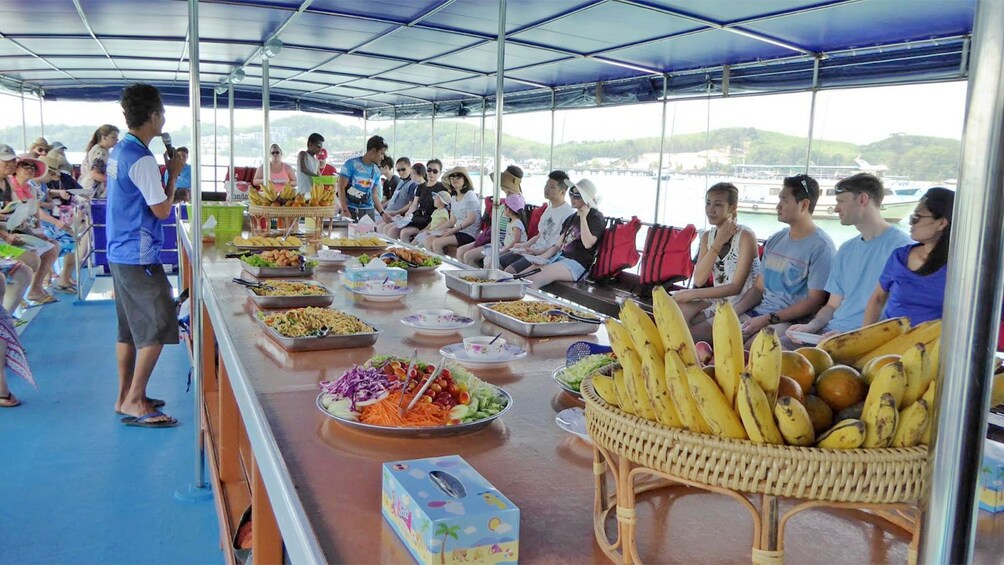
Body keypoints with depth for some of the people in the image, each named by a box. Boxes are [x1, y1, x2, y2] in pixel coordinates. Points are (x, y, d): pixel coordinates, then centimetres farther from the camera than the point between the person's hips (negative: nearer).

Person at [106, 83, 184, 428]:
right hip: (139, 257, -10)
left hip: (120, 253, 10)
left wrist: (171, 193, 15)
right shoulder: (142, 159, -19)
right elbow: (162, 211, -14)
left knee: (130, 329, 16)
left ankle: (126, 397, 24)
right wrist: (173, 174, -5)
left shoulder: (120, 151, 11)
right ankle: (134, 403, 1)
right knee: (157, 330, -4)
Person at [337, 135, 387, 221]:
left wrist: (382, 213, 7)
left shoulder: (376, 171, 12)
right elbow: (341, 187, -7)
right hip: (351, 210, -5)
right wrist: (344, 210, -16)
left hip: (369, 210, 5)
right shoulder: (351, 164, -5)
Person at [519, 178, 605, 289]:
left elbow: (588, 243, -18)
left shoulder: (596, 218, -2)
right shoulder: (571, 218, 22)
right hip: (560, 257, 9)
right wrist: (541, 258, 6)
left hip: (577, 263, -9)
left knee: (532, 282, -31)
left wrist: (583, 217, -16)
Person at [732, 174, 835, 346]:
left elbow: (814, 301, -12)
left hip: (790, 322, -7)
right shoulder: (775, 240, 15)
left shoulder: (821, 246, -8)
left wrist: (768, 319, -18)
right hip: (756, 312, 7)